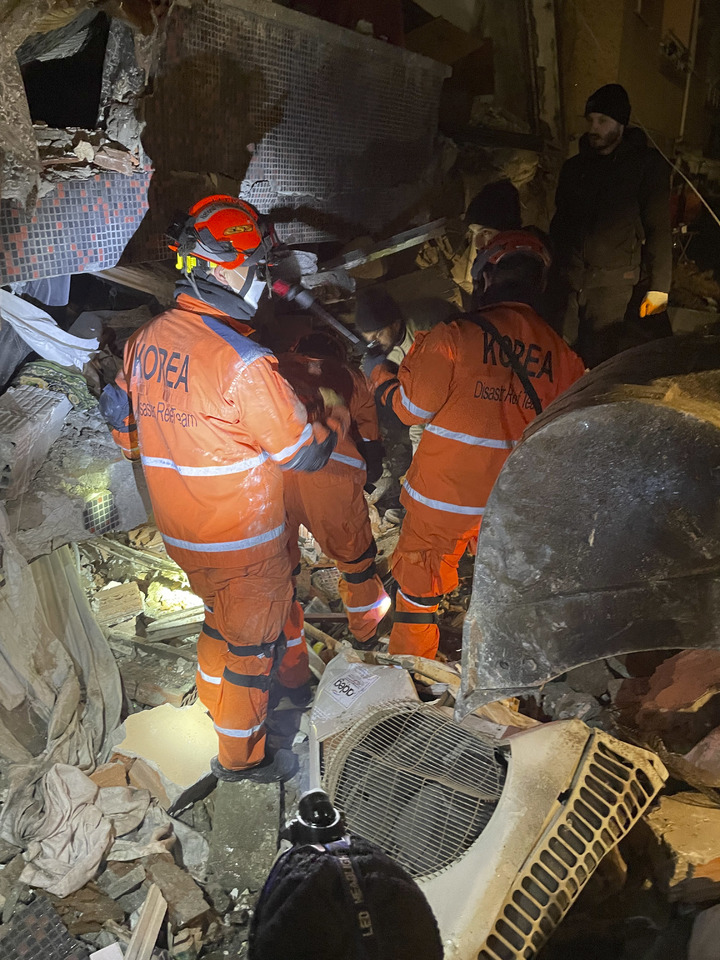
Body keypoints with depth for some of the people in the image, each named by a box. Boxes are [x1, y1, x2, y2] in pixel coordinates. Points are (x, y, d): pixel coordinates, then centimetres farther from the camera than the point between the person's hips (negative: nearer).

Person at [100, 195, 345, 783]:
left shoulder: (144, 341, -4)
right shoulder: (243, 363, -28)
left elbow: (127, 432, 8)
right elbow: (304, 451, -18)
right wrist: (339, 423, 2)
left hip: (179, 530, 8)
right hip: (241, 541, -7)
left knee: (276, 596, 29)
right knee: (244, 640, 14)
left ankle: (293, 676, 54)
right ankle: (240, 756, 35)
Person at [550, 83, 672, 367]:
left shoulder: (647, 165, 0)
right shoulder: (575, 166, 15)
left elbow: (659, 228, -4)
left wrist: (658, 286, -9)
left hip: (612, 280, -4)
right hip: (569, 277, 4)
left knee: (596, 357, -8)